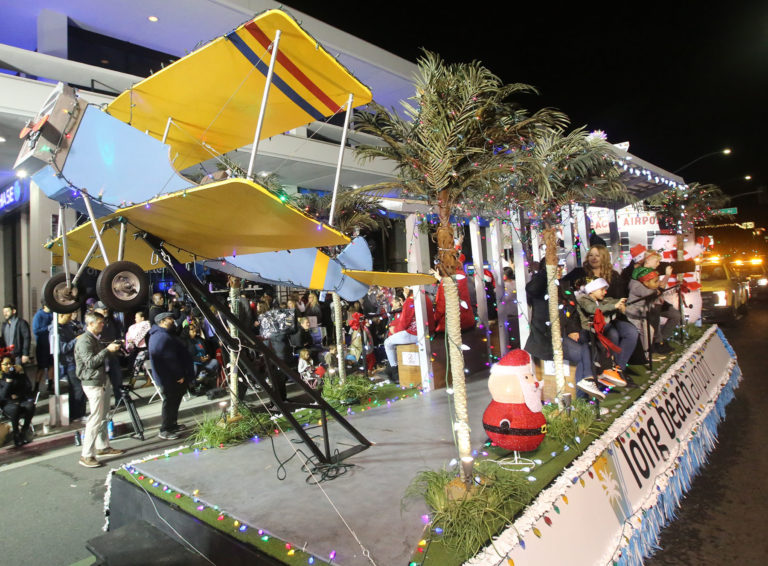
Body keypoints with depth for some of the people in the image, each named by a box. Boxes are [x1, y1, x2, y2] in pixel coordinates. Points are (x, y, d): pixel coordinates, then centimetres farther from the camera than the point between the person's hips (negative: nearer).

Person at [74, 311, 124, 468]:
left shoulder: (95, 338, 15)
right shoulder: (84, 340, -15)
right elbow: (90, 362, -23)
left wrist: (111, 347, 12)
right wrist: (107, 349, -24)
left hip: (102, 381, 10)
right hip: (93, 383, -10)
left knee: (102, 416, 16)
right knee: (96, 418, -8)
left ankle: (103, 446, 27)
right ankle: (86, 455, -2)